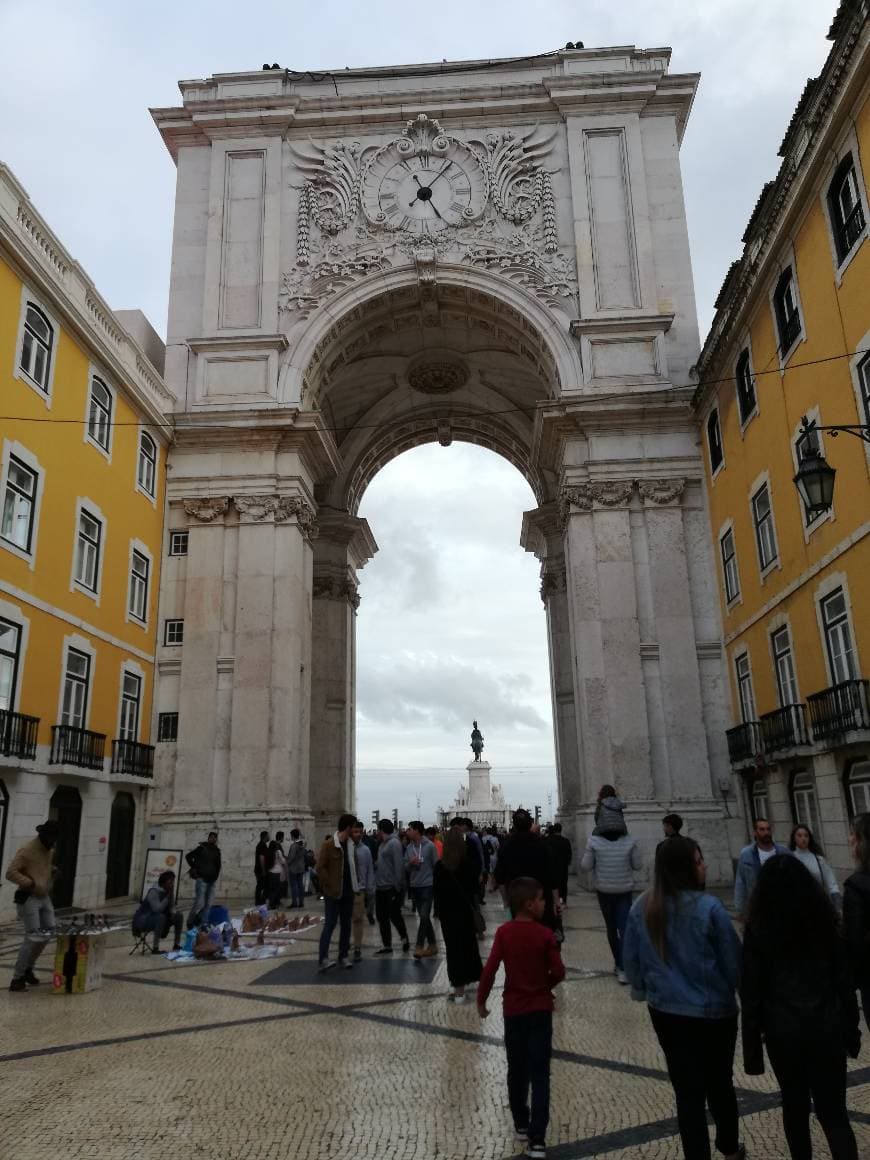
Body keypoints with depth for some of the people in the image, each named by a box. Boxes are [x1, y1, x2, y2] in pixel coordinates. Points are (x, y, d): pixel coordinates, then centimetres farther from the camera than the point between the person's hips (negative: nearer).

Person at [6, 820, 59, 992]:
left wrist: (53, 871, 9)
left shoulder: (49, 851, 10)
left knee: (48, 933, 9)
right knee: (33, 938, -11)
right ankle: (17, 978, 0)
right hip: (28, 898, -8)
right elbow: (11, 873, -20)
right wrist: (31, 883, -24)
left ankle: (28, 969, 26)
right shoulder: (27, 850, -15)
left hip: (44, 897, 8)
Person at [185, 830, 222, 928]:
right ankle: (190, 922, 4)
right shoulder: (202, 848, -3)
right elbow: (188, 857, -1)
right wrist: (194, 868, -3)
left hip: (212, 880, 5)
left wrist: (216, 875, 10)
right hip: (202, 879, -5)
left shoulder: (217, 850, 12)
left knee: (208, 904, 2)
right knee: (200, 903, -11)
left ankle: (202, 923, 10)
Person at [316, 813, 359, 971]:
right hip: (333, 892, -7)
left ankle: (343, 956, 18)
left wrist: (355, 883, 8)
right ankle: (323, 959, -5)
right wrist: (331, 885, -15)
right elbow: (320, 868, -12)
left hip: (348, 891, 7)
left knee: (346, 924, 10)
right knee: (330, 924, -7)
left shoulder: (350, 845, 8)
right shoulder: (328, 844, -12)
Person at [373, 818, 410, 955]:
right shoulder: (383, 844, 14)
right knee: (382, 917, 10)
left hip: (392, 888, -9)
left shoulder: (394, 843, -14)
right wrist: (375, 864, 1)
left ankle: (404, 938, 21)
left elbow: (399, 866, -19)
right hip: (381, 888, 9)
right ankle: (386, 945, 19)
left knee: (394, 915, 0)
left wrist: (397, 887, -20)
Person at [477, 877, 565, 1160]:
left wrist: (481, 1000, 1)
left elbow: (490, 969, -11)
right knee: (540, 1074, 3)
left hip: (513, 1010, 2)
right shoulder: (545, 934, -14)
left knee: (517, 1071, 18)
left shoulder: (504, 932, -9)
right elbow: (559, 972, -12)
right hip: (540, 1010, -2)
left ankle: (521, 1125, 32)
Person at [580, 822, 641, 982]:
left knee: (611, 928, 15)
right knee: (624, 928, 0)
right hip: (625, 891, 0)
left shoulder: (594, 841, -13)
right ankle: (623, 968, -9)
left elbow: (585, 866, -9)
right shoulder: (630, 841, -11)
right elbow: (637, 865, -3)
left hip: (604, 891, 1)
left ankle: (618, 964, 24)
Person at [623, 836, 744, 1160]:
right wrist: (733, 991, 11)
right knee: (720, 1083, 22)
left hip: (665, 1011, 2)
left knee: (687, 1089, 14)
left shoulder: (642, 908, -7)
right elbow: (733, 960, -10)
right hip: (714, 1011, -2)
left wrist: (643, 989, 22)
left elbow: (630, 958, 4)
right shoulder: (709, 908, -22)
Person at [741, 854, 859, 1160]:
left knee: (795, 1105, 18)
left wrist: (752, 1047, 0)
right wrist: (851, 1030, 14)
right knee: (833, 1111, 8)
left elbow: (751, 992, -7)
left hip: (783, 1031, -1)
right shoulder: (824, 921, -2)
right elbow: (844, 981, 3)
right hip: (826, 1027, 1)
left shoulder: (758, 929, -9)